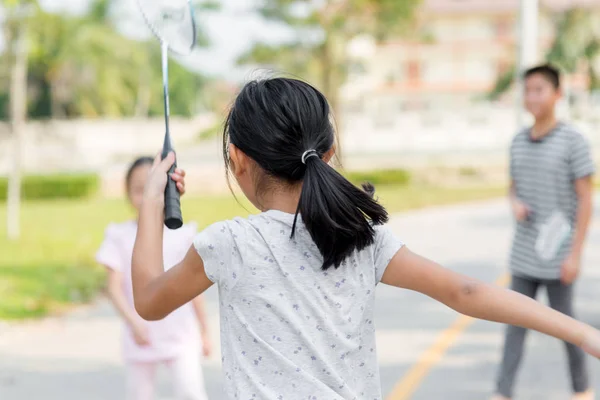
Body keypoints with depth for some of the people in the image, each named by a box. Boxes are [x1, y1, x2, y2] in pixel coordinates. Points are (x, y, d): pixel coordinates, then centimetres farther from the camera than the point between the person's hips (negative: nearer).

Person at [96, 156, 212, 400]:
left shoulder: (183, 234, 2)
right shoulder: (120, 236, -1)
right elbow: (115, 287, -9)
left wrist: (205, 332, 11)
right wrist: (133, 321, -26)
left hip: (181, 336, 0)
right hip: (141, 339, 1)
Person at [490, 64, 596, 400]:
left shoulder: (572, 140, -9)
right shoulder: (518, 142, 7)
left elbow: (586, 199, -9)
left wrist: (576, 253, -13)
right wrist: (516, 204, -5)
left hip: (557, 255, -4)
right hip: (523, 255, 5)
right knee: (516, 323, 3)